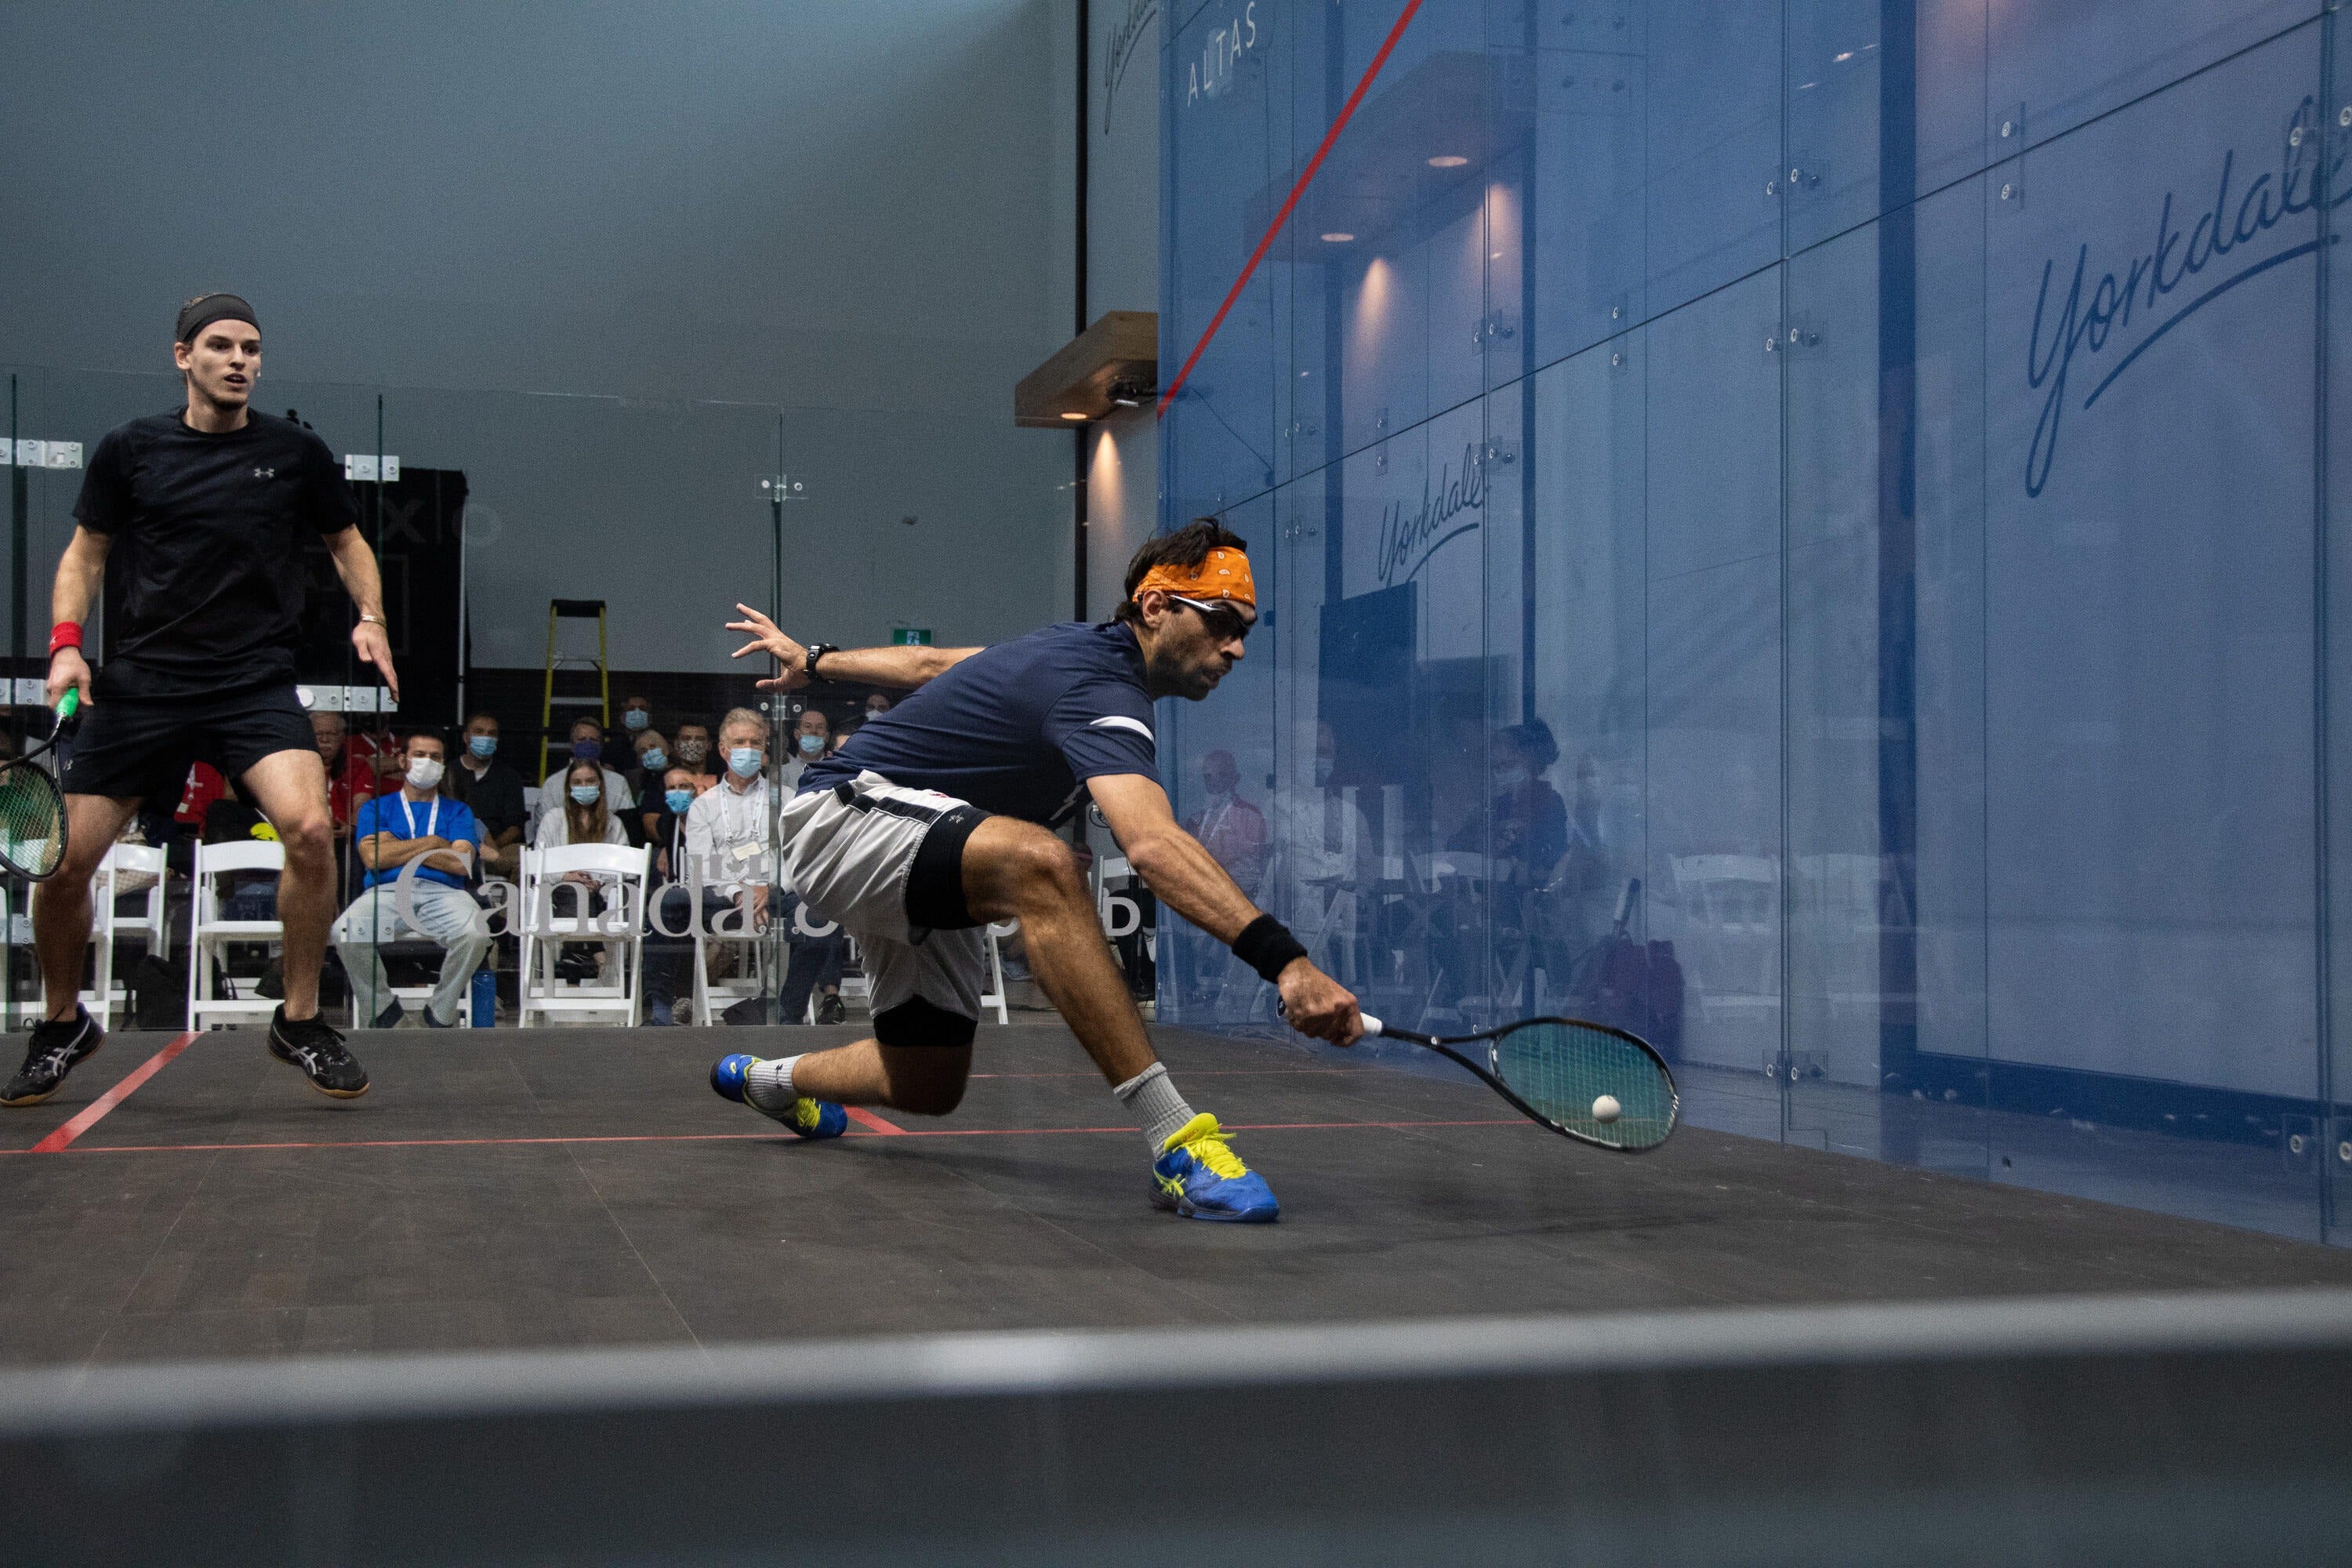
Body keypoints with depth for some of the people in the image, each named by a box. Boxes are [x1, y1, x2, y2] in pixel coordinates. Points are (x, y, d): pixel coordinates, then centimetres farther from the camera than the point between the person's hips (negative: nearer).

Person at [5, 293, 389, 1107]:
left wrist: (370, 617, 0)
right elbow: (84, 553, 12)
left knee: (310, 828, -25)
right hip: (140, 684, 1)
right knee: (66, 858, -2)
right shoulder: (130, 449, 3)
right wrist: (65, 642, -2)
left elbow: (346, 541, 17)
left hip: (257, 685, -1)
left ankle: (300, 1021, -5)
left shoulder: (296, 451, 4)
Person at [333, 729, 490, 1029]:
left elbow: (462, 862, 4)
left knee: (475, 934, -35)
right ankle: (383, 1010, -10)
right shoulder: (376, 808, 23)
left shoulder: (457, 811, 24)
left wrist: (399, 849, 4)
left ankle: (441, 1013, -11)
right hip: (387, 891, 0)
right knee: (347, 931, -34)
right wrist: (430, 843, 4)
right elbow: (374, 858, 3)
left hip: (443, 892, 0)